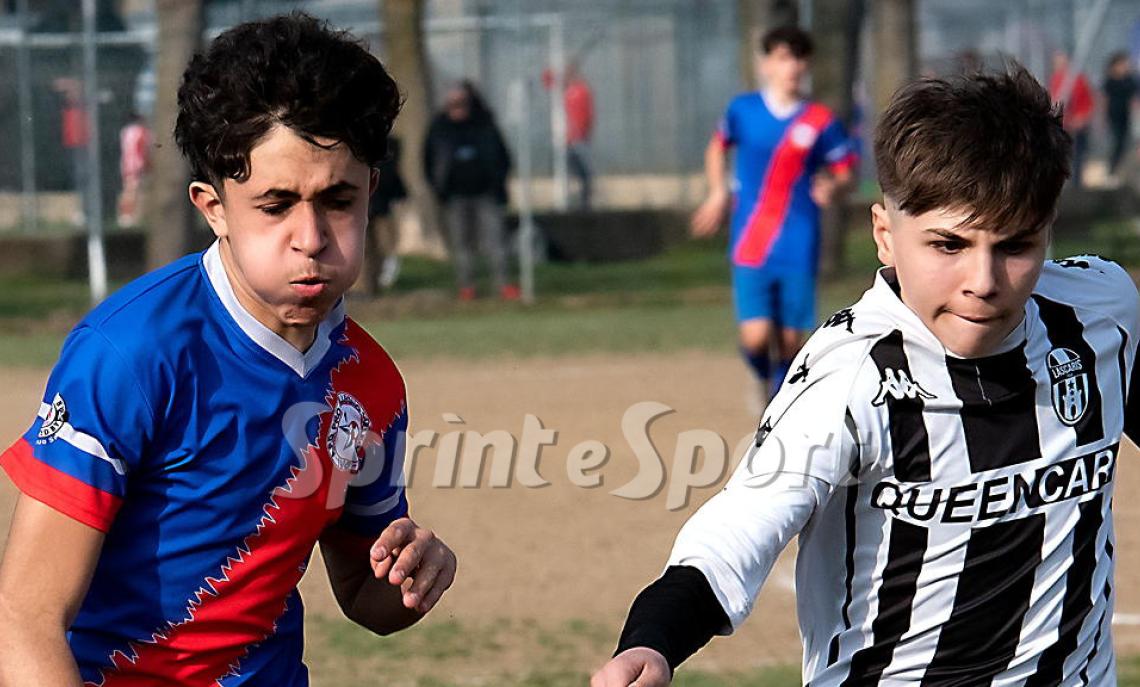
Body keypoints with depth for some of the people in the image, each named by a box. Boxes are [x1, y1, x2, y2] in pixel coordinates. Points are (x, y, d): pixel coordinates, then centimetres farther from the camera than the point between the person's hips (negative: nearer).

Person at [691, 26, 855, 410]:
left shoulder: (820, 121, 0)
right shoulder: (743, 110, 3)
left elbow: (846, 169, 6)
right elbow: (718, 146, 22)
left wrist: (831, 185, -16)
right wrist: (717, 193, 11)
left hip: (798, 248, 0)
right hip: (750, 246, 0)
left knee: (791, 341, 0)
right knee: (755, 338, -10)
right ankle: (764, 379, 24)